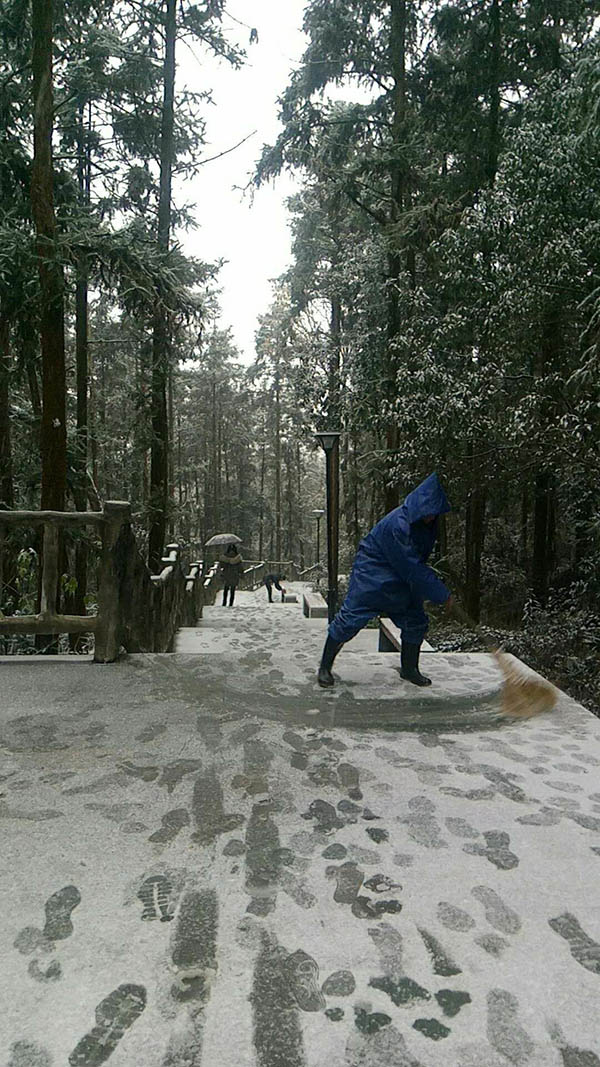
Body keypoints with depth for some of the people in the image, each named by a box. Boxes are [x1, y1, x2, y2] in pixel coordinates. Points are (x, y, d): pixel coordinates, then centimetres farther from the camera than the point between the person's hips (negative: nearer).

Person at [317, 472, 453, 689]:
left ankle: (409, 669, 26)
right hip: (371, 574, -8)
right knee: (351, 617, -7)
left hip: (399, 581, 8)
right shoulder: (398, 524, -32)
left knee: (416, 621, 8)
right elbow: (412, 569, -29)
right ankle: (325, 666, 8)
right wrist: (442, 594, -24)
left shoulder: (428, 524, -5)